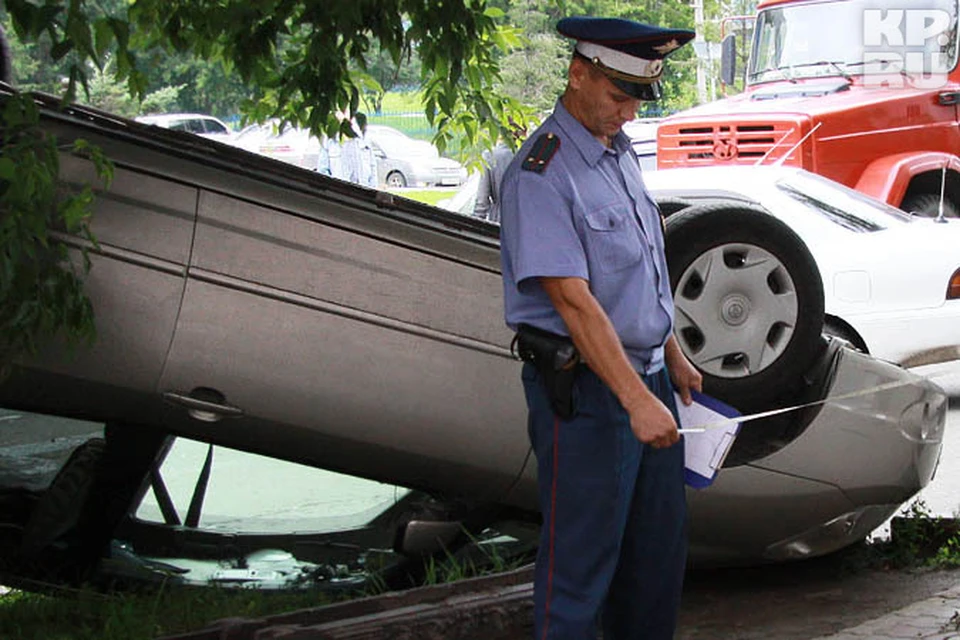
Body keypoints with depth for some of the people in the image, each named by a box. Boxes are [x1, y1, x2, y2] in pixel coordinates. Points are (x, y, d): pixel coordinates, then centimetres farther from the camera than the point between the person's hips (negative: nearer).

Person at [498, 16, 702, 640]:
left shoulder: (621, 153, 11)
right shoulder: (540, 175, -18)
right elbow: (574, 302, -24)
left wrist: (674, 357, 22)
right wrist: (637, 399, -27)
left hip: (645, 376, 9)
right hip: (584, 391, -9)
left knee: (661, 546, 18)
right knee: (580, 560, -1)